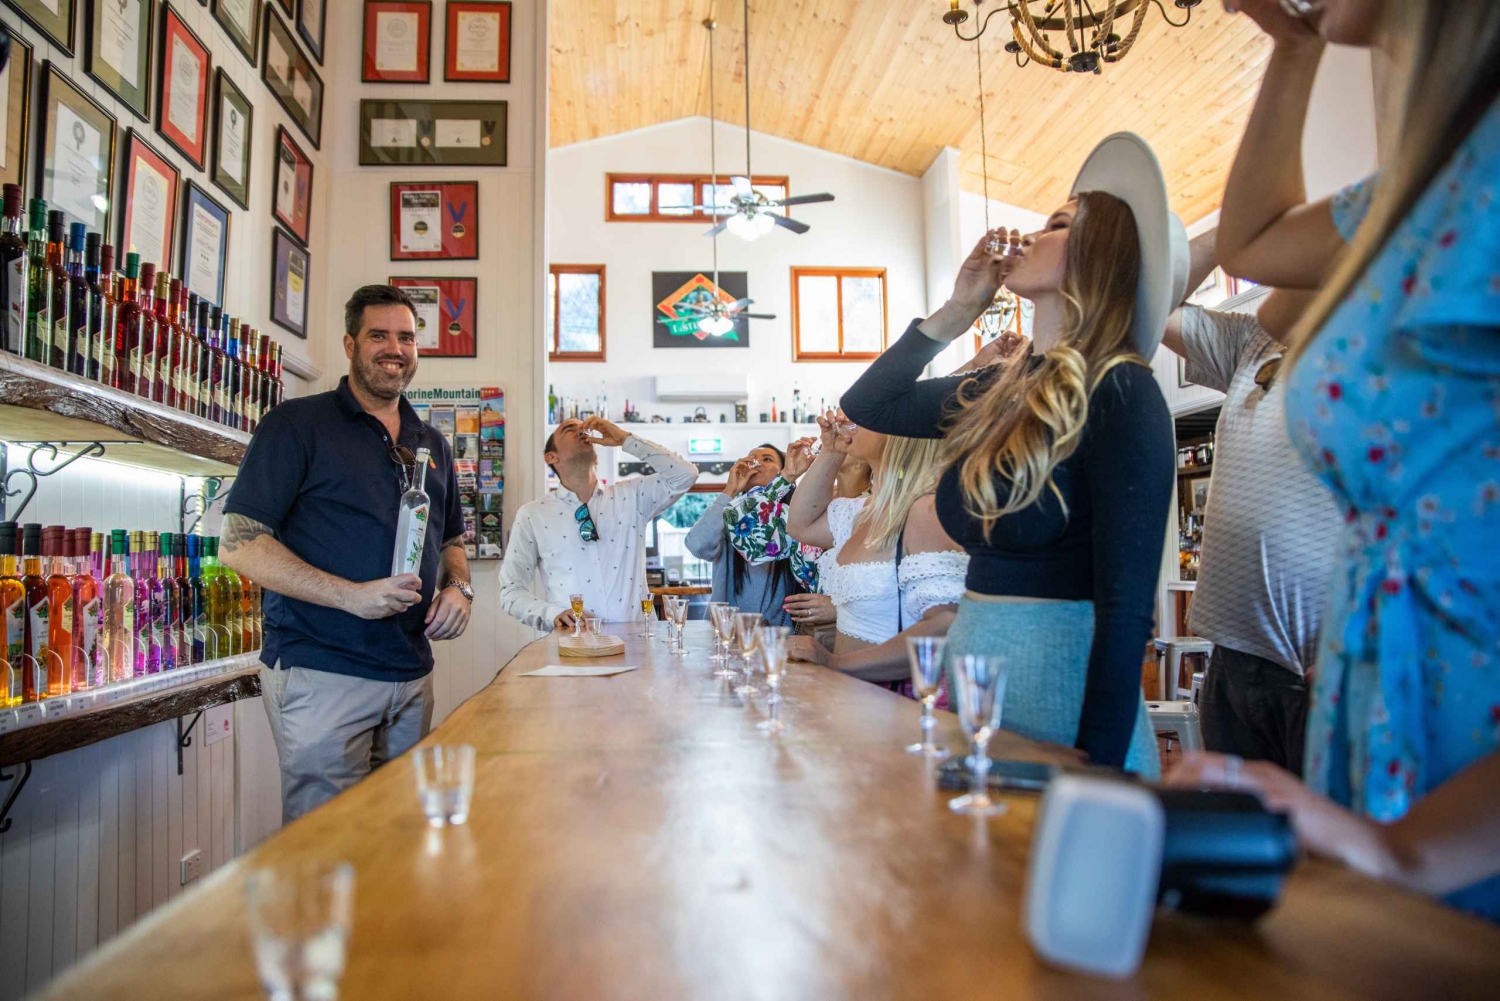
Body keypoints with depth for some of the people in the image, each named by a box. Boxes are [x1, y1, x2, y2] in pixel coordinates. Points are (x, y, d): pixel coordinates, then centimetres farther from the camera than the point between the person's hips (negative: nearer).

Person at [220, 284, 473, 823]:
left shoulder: (431, 444, 15)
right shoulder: (297, 425, -3)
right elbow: (239, 544, -10)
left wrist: (458, 587, 1)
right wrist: (351, 595, -20)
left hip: (411, 676, 6)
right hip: (320, 673, -6)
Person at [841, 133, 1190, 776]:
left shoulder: (1119, 394, -13)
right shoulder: (1005, 389, 7)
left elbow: (1127, 606, -18)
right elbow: (868, 404, 19)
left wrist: (1096, 775, -20)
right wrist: (959, 309, 10)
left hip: (1060, 695, -7)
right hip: (970, 667, 7)